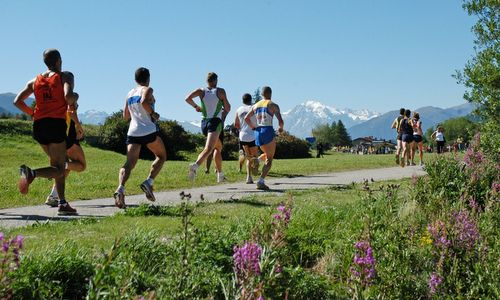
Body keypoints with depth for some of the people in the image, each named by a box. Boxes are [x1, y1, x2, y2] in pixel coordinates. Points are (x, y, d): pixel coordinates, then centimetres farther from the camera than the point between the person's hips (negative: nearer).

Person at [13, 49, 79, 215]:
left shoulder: (35, 81, 15)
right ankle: (31, 173, -33)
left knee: (58, 164, 19)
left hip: (39, 126, 6)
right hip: (56, 125, -6)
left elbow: (17, 101, 9)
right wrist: (76, 97, 4)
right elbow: (68, 97, -17)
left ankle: (62, 203, 13)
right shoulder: (64, 77, 1)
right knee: (59, 169, -3)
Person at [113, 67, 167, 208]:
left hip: (133, 132, 5)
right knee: (161, 156, 17)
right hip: (149, 131, -5)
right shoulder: (147, 90, -1)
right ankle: (148, 182, -2)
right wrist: (153, 114, -10)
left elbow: (126, 116, 22)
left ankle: (120, 188, -30)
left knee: (129, 163, -4)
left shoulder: (129, 94, 17)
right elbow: (144, 102, -23)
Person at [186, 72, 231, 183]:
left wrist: (196, 106, 10)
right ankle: (195, 165, -46)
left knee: (218, 147, 23)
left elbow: (188, 98, -8)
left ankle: (220, 174, 26)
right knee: (208, 148, -20)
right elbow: (228, 108, 2)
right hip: (215, 122, -6)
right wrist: (223, 108, 24)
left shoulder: (201, 91, 6)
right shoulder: (220, 91, -1)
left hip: (204, 123, 6)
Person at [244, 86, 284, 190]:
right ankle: (261, 181, -13)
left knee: (268, 156, 26)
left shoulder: (255, 105, 13)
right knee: (269, 159, 1)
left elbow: (246, 118, 8)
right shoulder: (273, 105, -1)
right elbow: (280, 121, -8)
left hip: (258, 132, 5)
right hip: (268, 131, -5)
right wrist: (281, 128, 12)